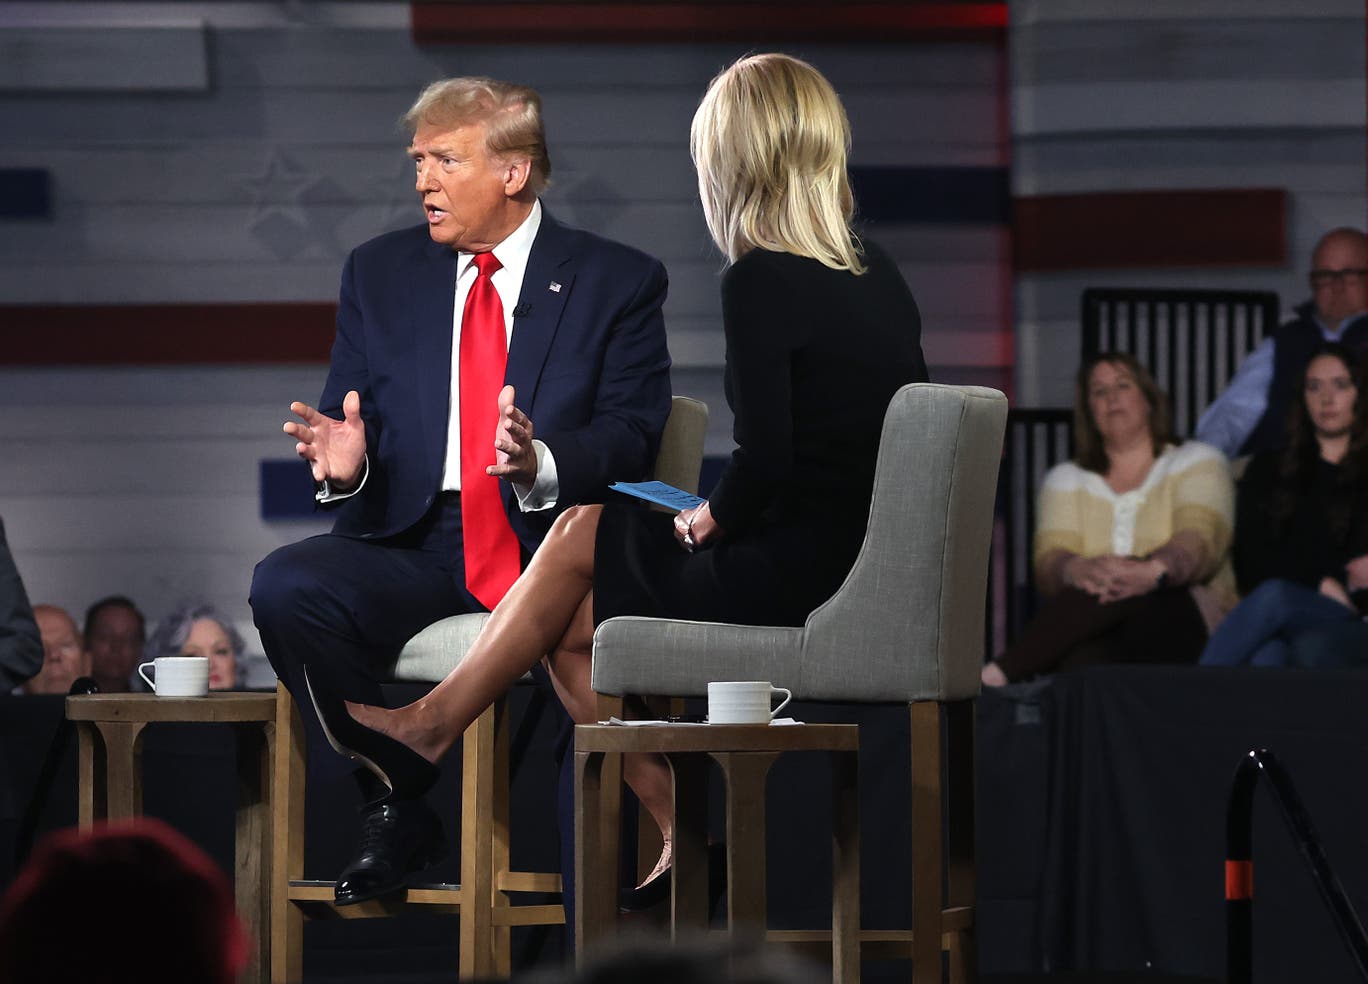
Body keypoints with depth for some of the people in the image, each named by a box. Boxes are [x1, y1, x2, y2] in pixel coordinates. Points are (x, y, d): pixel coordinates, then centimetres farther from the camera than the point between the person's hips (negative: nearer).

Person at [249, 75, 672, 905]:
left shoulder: (618, 282, 6)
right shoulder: (380, 273, 16)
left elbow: (633, 439, -3)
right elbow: (348, 416, 13)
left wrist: (542, 462, -24)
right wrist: (346, 462, -12)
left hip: (551, 541, -3)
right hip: (412, 546, 3)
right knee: (285, 588, -27)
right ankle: (396, 817, -11)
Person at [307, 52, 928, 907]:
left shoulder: (762, 282, -15)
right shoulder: (877, 273, 10)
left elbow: (764, 461, -20)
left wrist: (710, 522, 2)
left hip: (794, 581, -7)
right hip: (869, 569, 8)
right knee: (568, 632, 15)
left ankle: (431, 727, 25)